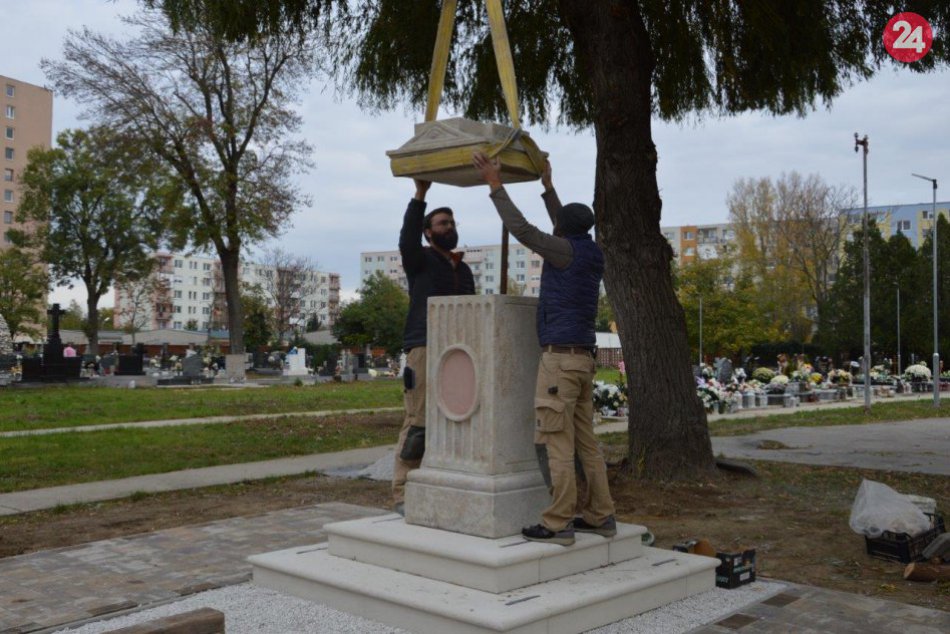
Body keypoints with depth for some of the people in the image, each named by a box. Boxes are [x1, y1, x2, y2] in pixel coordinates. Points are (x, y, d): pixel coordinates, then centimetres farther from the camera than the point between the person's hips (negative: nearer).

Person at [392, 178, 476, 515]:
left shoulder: (464, 270, 23)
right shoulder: (420, 260, 7)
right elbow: (407, 239, -15)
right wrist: (420, 195, -21)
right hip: (424, 348, -5)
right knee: (418, 422, -10)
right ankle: (403, 494, -7)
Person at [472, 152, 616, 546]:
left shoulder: (568, 251, -9)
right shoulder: (592, 254, 15)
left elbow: (521, 229, -12)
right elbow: (566, 231, 33)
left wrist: (496, 185, -5)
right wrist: (547, 186, 39)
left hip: (560, 357, -9)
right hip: (582, 356, 9)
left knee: (556, 443, -8)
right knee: (585, 443, 11)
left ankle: (557, 524, -6)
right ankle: (599, 516, 15)